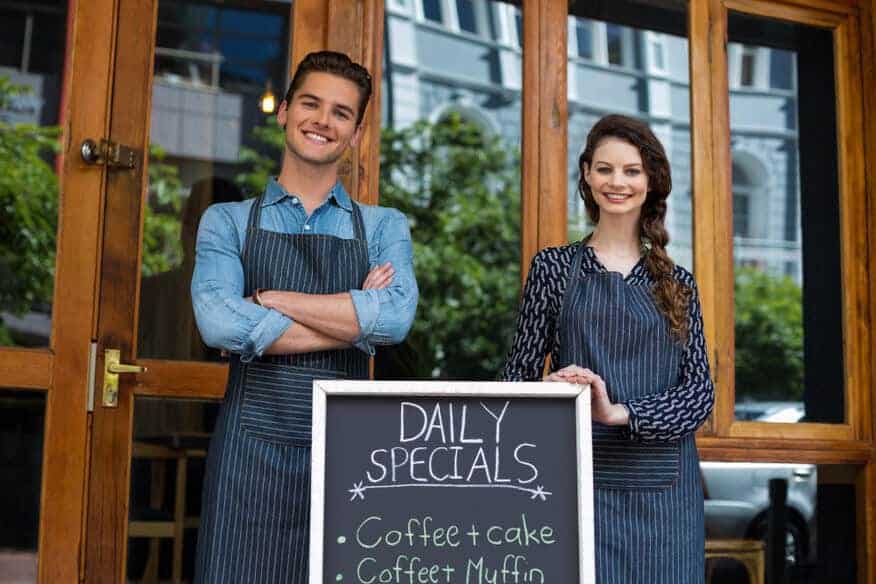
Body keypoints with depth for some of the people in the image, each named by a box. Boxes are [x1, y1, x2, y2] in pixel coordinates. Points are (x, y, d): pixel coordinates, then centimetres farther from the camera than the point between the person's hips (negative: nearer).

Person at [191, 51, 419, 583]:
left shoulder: (385, 227, 9)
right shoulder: (228, 221, 7)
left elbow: (397, 317, -10)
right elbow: (220, 323, -11)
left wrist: (269, 300, -9)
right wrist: (356, 323, -8)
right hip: (250, 450, 0)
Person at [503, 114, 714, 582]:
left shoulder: (677, 284, 10)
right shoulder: (554, 268, 6)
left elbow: (700, 392, 2)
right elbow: (518, 376, 7)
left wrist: (620, 411, -15)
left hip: (663, 490, 2)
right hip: (583, 477, -2)